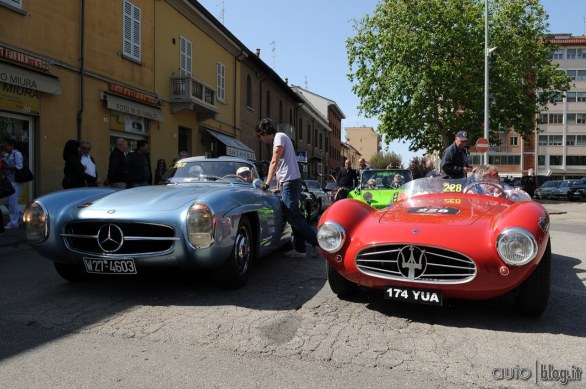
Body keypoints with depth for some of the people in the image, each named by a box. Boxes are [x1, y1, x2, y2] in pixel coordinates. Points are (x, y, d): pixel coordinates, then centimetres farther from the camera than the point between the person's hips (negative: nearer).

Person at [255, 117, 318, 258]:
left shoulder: (280, 137, -7)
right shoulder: (277, 140, 22)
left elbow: (274, 162, -15)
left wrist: (267, 183, -17)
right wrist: (278, 186, 19)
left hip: (290, 182, -10)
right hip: (288, 183, 10)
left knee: (293, 216, -10)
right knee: (293, 216, 8)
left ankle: (315, 240, -5)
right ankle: (300, 248, 9)